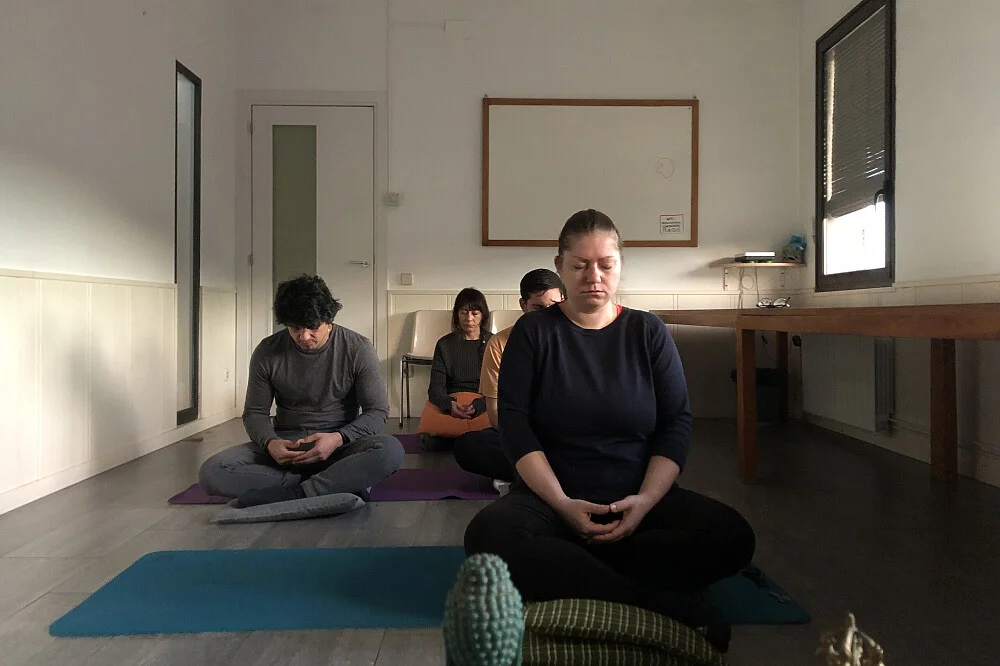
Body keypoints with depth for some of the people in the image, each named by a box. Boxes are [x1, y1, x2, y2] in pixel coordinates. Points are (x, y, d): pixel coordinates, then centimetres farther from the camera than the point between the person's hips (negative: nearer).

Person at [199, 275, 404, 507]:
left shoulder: (358, 349, -9)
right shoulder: (267, 352, -4)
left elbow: (377, 411, -6)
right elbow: (255, 412, 4)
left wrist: (339, 438, -26)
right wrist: (269, 442, -20)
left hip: (341, 443, -2)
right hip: (286, 443, 3)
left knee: (391, 450, -35)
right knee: (212, 472, -24)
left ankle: (292, 492, -29)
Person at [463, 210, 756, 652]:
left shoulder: (648, 332, 6)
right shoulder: (533, 332, 3)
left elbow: (677, 424, 1)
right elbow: (515, 425, -6)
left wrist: (647, 499, -16)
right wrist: (562, 504, -19)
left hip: (640, 497, 2)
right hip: (550, 496, -1)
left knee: (732, 536, -25)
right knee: (489, 535, -34)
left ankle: (567, 573, -23)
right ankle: (664, 607, -30)